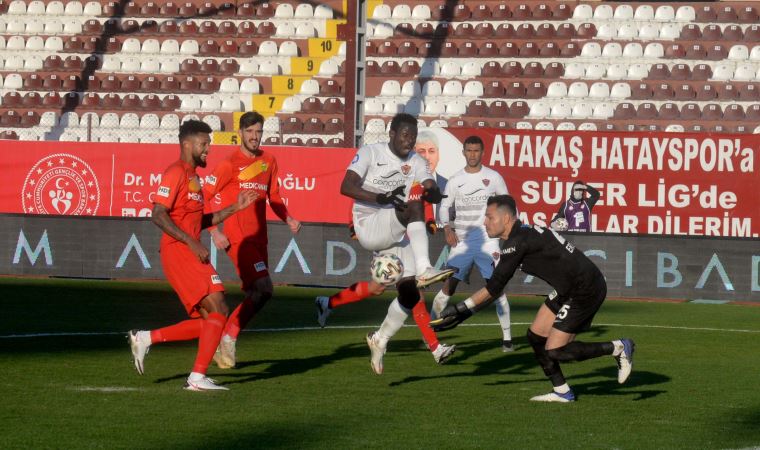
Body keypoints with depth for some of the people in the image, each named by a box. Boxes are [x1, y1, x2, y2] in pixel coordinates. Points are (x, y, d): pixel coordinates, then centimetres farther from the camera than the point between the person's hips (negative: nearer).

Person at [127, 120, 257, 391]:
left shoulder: (192, 176, 22)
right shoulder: (176, 173, -9)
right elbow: (158, 215, -19)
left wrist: (234, 208, 19)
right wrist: (192, 243, -22)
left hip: (189, 255, 10)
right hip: (178, 253, -10)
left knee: (208, 322, 7)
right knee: (218, 310, -14)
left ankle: (145, 339, 11)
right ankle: (198, 378, -13)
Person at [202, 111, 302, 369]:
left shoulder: (268, 161, 12)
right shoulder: (229, 164, -7)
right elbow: (203, 198, -5)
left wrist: (288, 219, 5)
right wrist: (214, 233, -12)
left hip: (258, 239, 7)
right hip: (237, 238, -7)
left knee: (255, 296, 7)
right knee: (263, 289, -18)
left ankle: (226, 343, 18)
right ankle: (229, 339, -6)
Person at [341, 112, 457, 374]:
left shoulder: (418, 163, 9)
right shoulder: (371, 153, -4)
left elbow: (435, 196, -6)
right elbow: (346, 187, -15)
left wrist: (432, 192, -32)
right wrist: (380, 198, -30)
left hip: (396, 235, 6)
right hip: (368, 227, -6)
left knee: (410, 294, -2)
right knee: (413, 206, -31)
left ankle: (380, 341, 19)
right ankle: (424, 270, -45)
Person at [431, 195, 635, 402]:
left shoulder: (517, 242, -19)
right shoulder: (523, 235, 10)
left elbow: (494, 287, -18)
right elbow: (495, 287, 14)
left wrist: (461, 309, -13)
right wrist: (463, 311, 11)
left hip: (586, 290, -10)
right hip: (567, 290, 10)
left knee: (554, 352, -7)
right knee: (536, 335, 9)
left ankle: (618, 348, 2)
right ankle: (562, 391, 17)